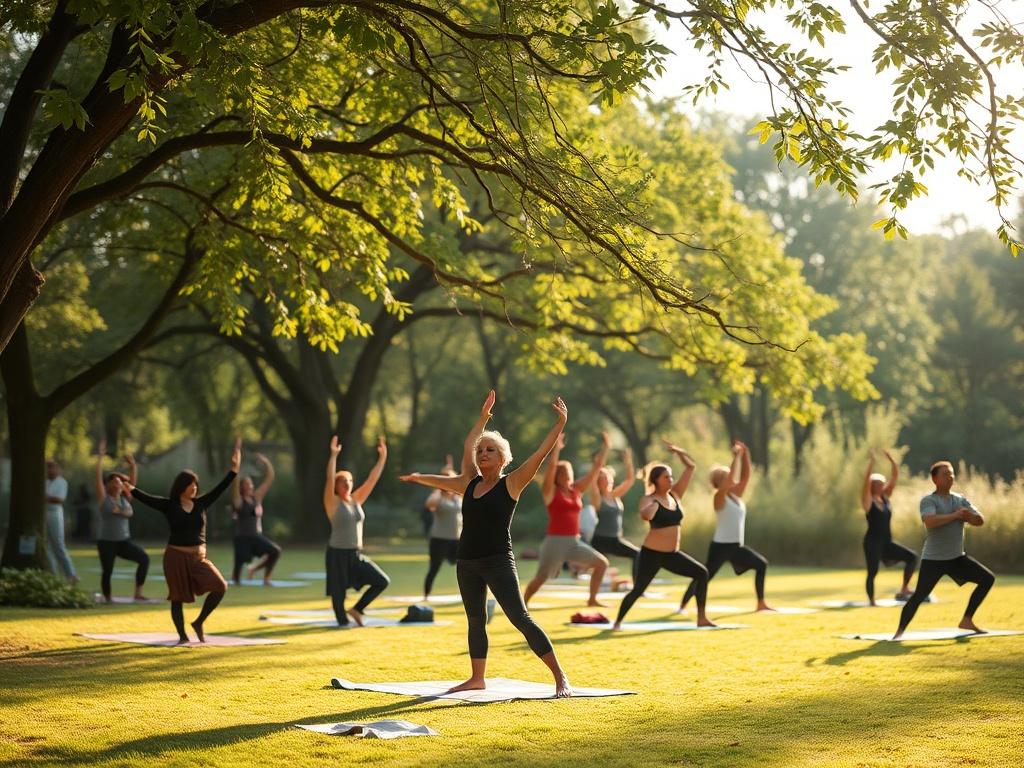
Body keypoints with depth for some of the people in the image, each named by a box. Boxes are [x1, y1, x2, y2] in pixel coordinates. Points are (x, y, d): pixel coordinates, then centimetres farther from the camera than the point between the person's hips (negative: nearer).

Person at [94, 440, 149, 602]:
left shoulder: (125, 498, 8)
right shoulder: (103, 498, -2)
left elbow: (133, 479, 5)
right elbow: (98, 476, -9)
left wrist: (133, 464, -6)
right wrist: (100, 458, -11)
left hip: (124, 541, 3)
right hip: (106, 542, -3)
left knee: (144, 558, -16)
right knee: (107, 571, -2)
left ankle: (138, 593, -12)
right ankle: (108, 599, 19)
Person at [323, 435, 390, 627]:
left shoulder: (357, 500, 8)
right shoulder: (332, 502, -7)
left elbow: (372, 479, 6)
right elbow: (329, 479, -22)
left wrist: (382, 457, 1)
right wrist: (333, 455, -30)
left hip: (356, 554, 6)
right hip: (338, 554, -6)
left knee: (382, 581, 0)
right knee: (338, 592, 0)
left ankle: (356, 609, 15)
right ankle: (343, 621, 21)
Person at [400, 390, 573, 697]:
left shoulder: (511, 484, -4)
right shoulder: (471, 483, 12)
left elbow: (540, 454, -11)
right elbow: (468, 446, 25)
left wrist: (560, 424, -16)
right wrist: (483, 418, 34)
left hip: (498, 562, -6)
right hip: (467, 563, 7)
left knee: (520, 618, -11)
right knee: (475, 621, 14)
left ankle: (560, 677, -11)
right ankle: (477, 678, 25)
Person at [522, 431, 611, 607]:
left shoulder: (577, 489, 11)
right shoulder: (551, 491, -4)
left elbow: (596, 467, 11)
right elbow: (551, 466, -20)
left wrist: (605, 447, 10)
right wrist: (556, 447, -24)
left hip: (575, 541, 6)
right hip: (556, 541, -6)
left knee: (602, 563, 6)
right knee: (541, 577, -11)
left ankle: (592, 599, 17)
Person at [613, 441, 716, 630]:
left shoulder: (675, 494, 8)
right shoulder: (649, 500, -10)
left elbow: (691, 467, 10)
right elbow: (645, 515, -35)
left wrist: (678, 451, 3)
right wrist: (656, 503, -23)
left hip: (672, 554, 6)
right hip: (651, 553, -6)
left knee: (701, 573, -3)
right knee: (638, 589, -7)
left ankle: (701, 618, 1)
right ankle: (618, 621, 10)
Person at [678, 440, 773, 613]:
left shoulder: (737, 495, 9)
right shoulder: (720, 497, -12)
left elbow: (745, 475, 5)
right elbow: (730, 479, -27)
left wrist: (745, 454, -4)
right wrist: (737, 456, -23)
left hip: (736, 546, 8)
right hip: (721, 546, -8)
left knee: (761, 564, 7)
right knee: (705, 576, -7)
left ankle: (761, 603, 13)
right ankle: (683, 605, 2)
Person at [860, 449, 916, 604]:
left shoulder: (885, 497, 9)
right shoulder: (868, 500, -7)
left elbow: (895, 476, 4)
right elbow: (866, 480, -23)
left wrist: (891, 459, -4)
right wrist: (871, 462, -24)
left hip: (887, 542, 6)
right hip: (873, 542, -6)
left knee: (912, 557, -5)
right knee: (872, 572, -4)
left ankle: (904, 590, 2)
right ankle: (871, 602, 6)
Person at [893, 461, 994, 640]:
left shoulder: (961, 500, 9)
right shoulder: (928, 501, -12)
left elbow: (980, 521, 4)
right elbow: (930, 521, -32)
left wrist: (967, 516, -17)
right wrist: (954, 515, -23)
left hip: (957, 557, 7)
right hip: (933, 559, -7)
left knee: (988, 579, 2)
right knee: (919, 596, -15)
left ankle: (967, 621, 8)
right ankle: (899, 631, -5)